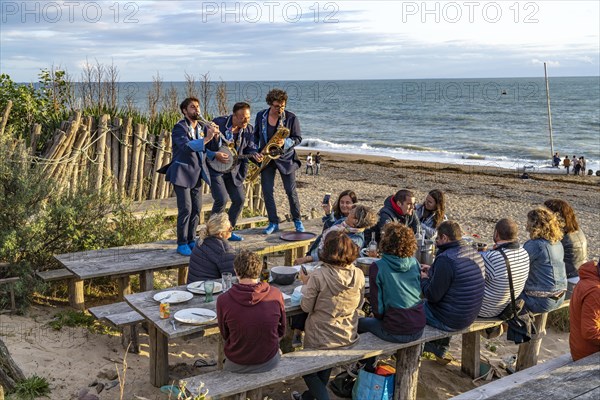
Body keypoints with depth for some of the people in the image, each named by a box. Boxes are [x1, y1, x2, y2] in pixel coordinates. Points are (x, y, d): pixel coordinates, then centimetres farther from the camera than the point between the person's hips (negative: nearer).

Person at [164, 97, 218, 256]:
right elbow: (186, 146, -29)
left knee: (196, 209, 8)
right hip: (182, 174, -7)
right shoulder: (179, 127, -11)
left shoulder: (201, 128, 13)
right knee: (186, 209, -9)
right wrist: (206, 139, -39)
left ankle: (191, 241, 20)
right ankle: (182, 244, 1)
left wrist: (215, 155, 8)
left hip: (197, 174, 7)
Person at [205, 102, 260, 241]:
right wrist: (215, 154, -22)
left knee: (239, 199, 4)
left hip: (232, 169, 6)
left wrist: (253, 154, -13)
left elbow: (249, 148, 8)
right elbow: (205, 145, -10)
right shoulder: (218, 123, -16)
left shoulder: (249, 129, -1)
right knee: (222, 199, -18)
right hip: (215, 167, -6)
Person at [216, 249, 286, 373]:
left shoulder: (223, 300, -18)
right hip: (269, 362, 1)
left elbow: (224, 335, -1)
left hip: (236, 366, -1)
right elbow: (281, 331, 1)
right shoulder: (276, 294, -15)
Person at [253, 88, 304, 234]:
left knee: (291, 190, -2)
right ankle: (273, 223, 10)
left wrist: (285, 143, -24)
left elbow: (298, 138, -5)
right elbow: (256, 135, 13)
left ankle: (297, 220, 17)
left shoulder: (291, 118, -9)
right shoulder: (260, 116, 1)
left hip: (285, 158, -3)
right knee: (267, 191, -1)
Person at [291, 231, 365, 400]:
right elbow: (359, 304, 3)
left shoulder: (318, 276, -26)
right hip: (348, 336, 5)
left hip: (321, 338, -4)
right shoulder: (358, 275, -13)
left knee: (308, 371, 22)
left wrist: (306, 283, 0)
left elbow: (306, 307, -13)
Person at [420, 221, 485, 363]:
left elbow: (432, 295, -22)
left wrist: (423, 279, -3)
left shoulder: (445, 259, -27)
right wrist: (432, 271, 19)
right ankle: (441, 350, 37)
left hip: (449, 321, -8)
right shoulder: (474, 253, 1)